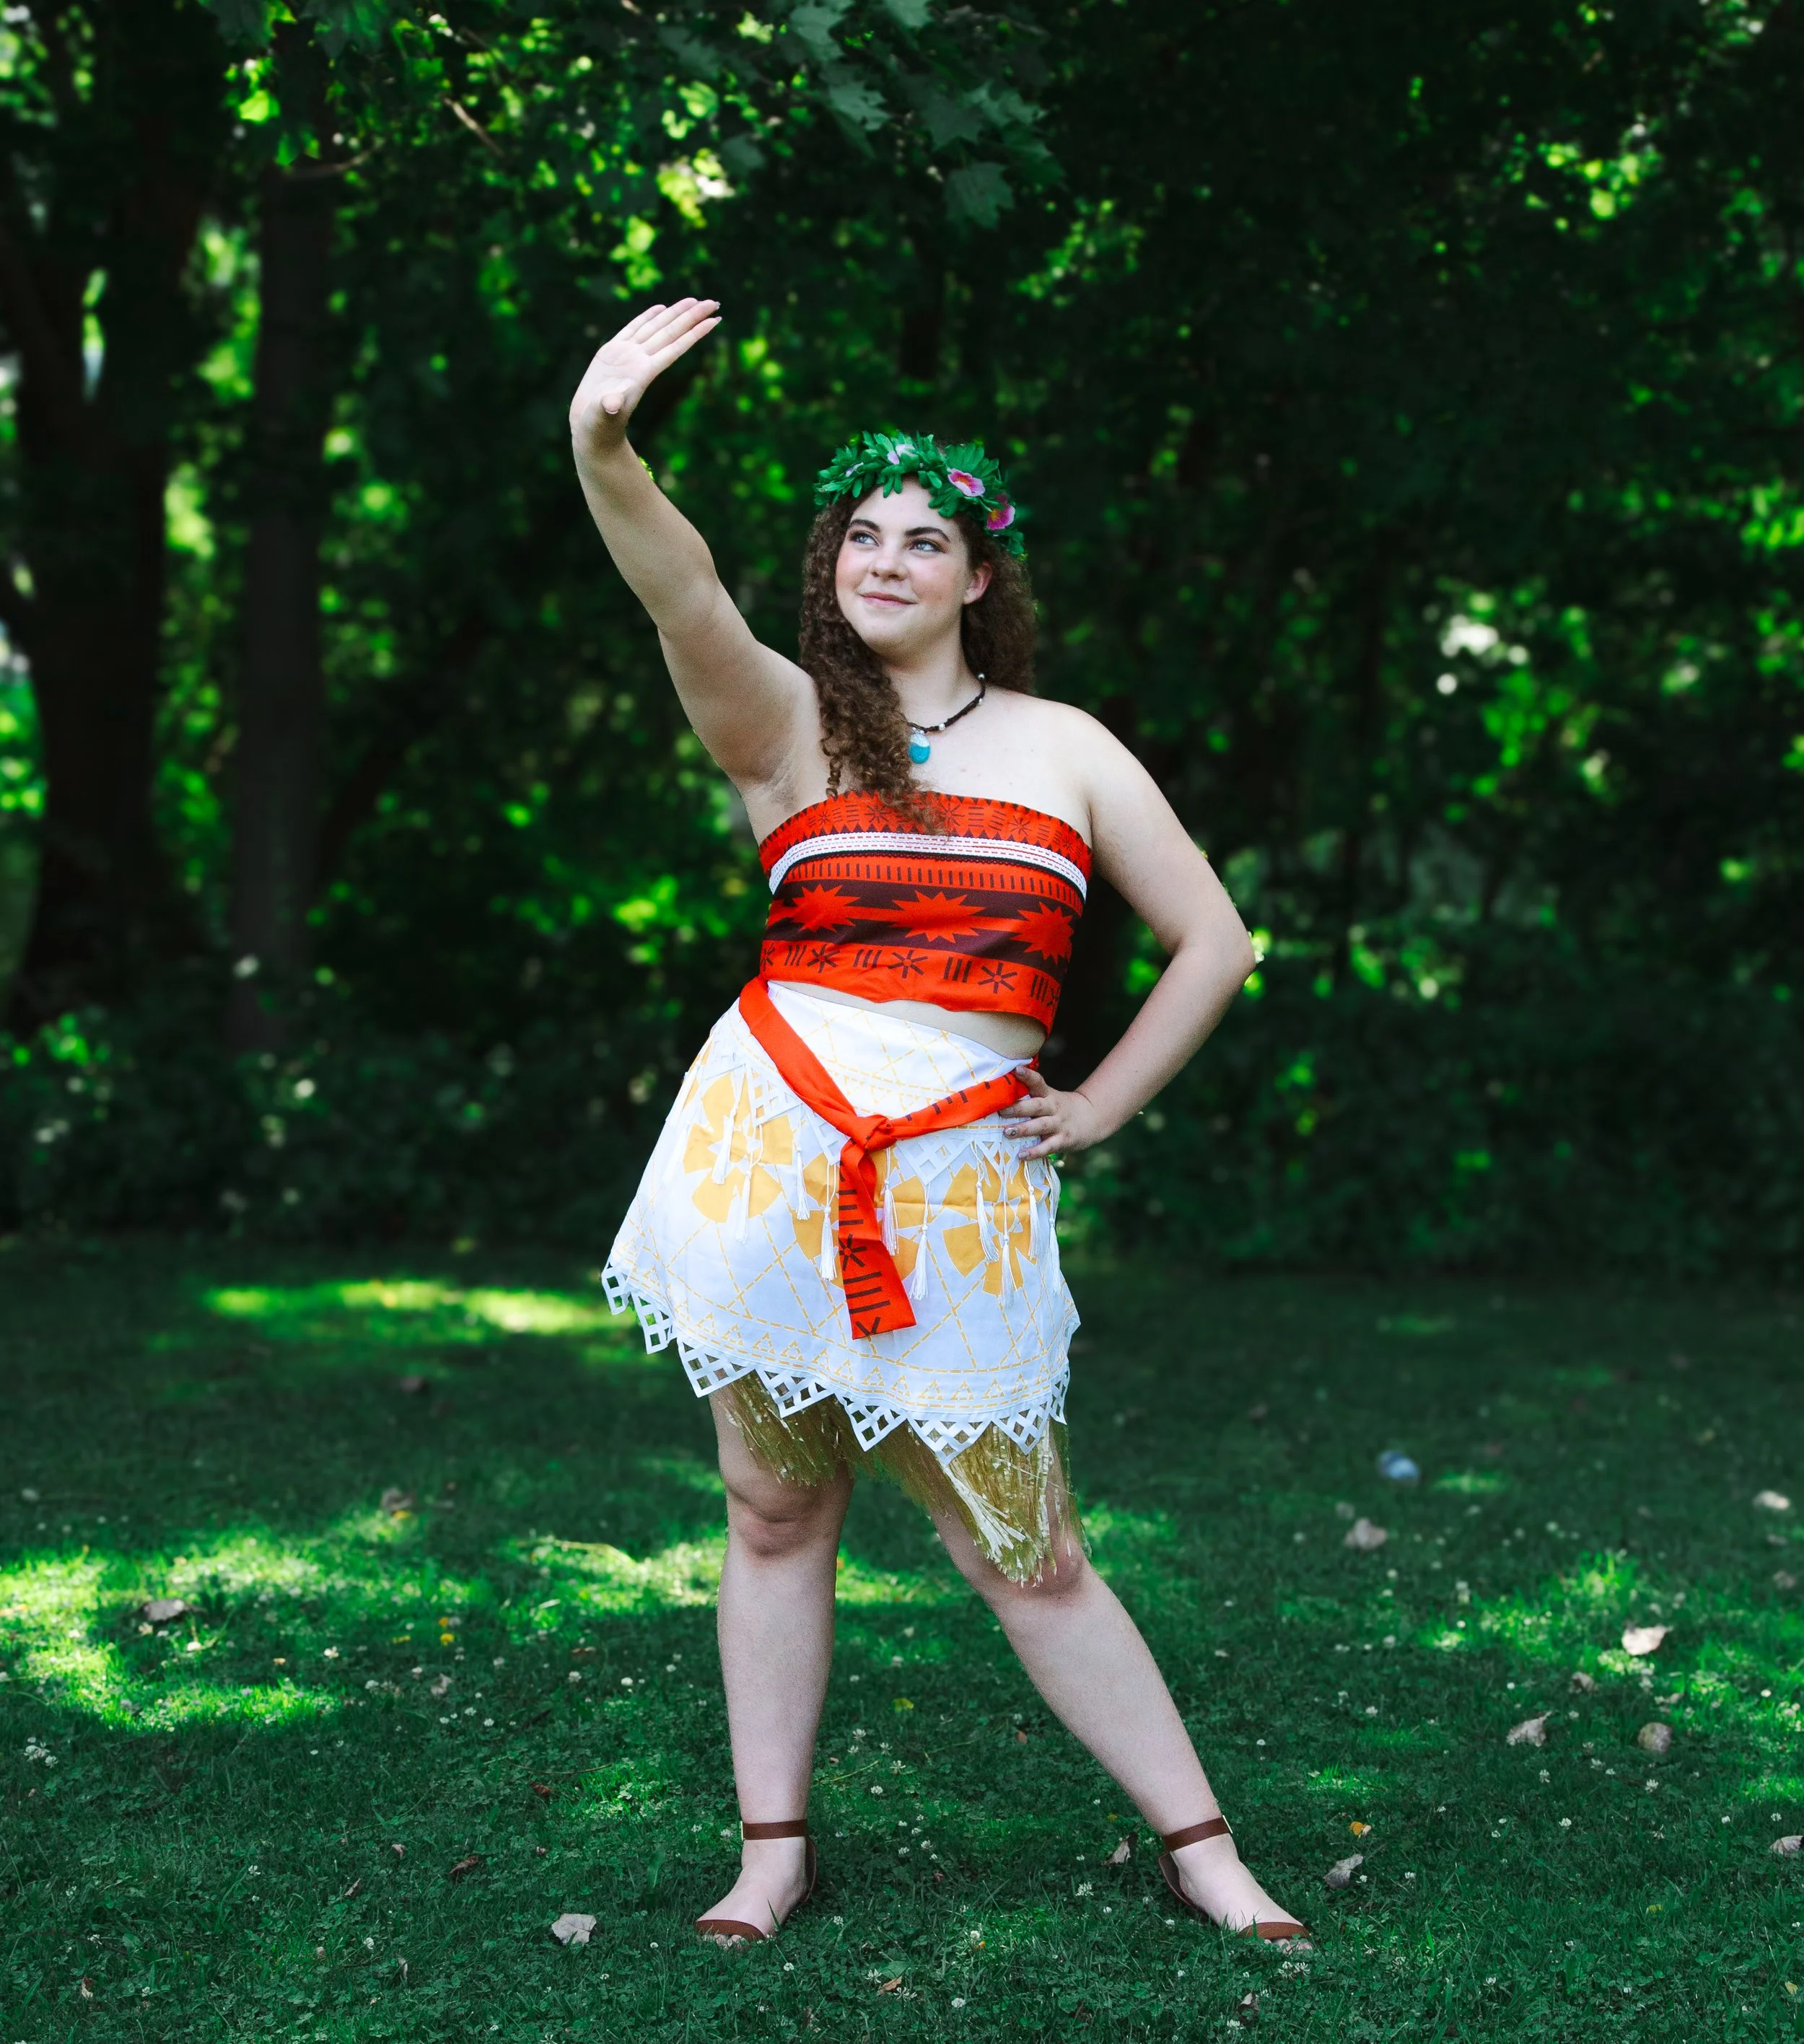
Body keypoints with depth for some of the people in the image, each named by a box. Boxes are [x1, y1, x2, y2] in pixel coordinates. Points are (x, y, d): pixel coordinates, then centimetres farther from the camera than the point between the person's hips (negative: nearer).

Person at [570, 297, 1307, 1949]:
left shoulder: (1064, 747, 8)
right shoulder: (790, 722, 2)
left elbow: (1214, 940, 13)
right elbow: (685, 597, -19)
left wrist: (1101, 1109, 6)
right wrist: (604, 447, -38)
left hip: (960, 1186, 0)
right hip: (771, 1156, 0)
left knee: (1027, 1553, 3)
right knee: (777, 1515, 8)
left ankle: (1203, 1848, 16)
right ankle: (773, 1851, 22)